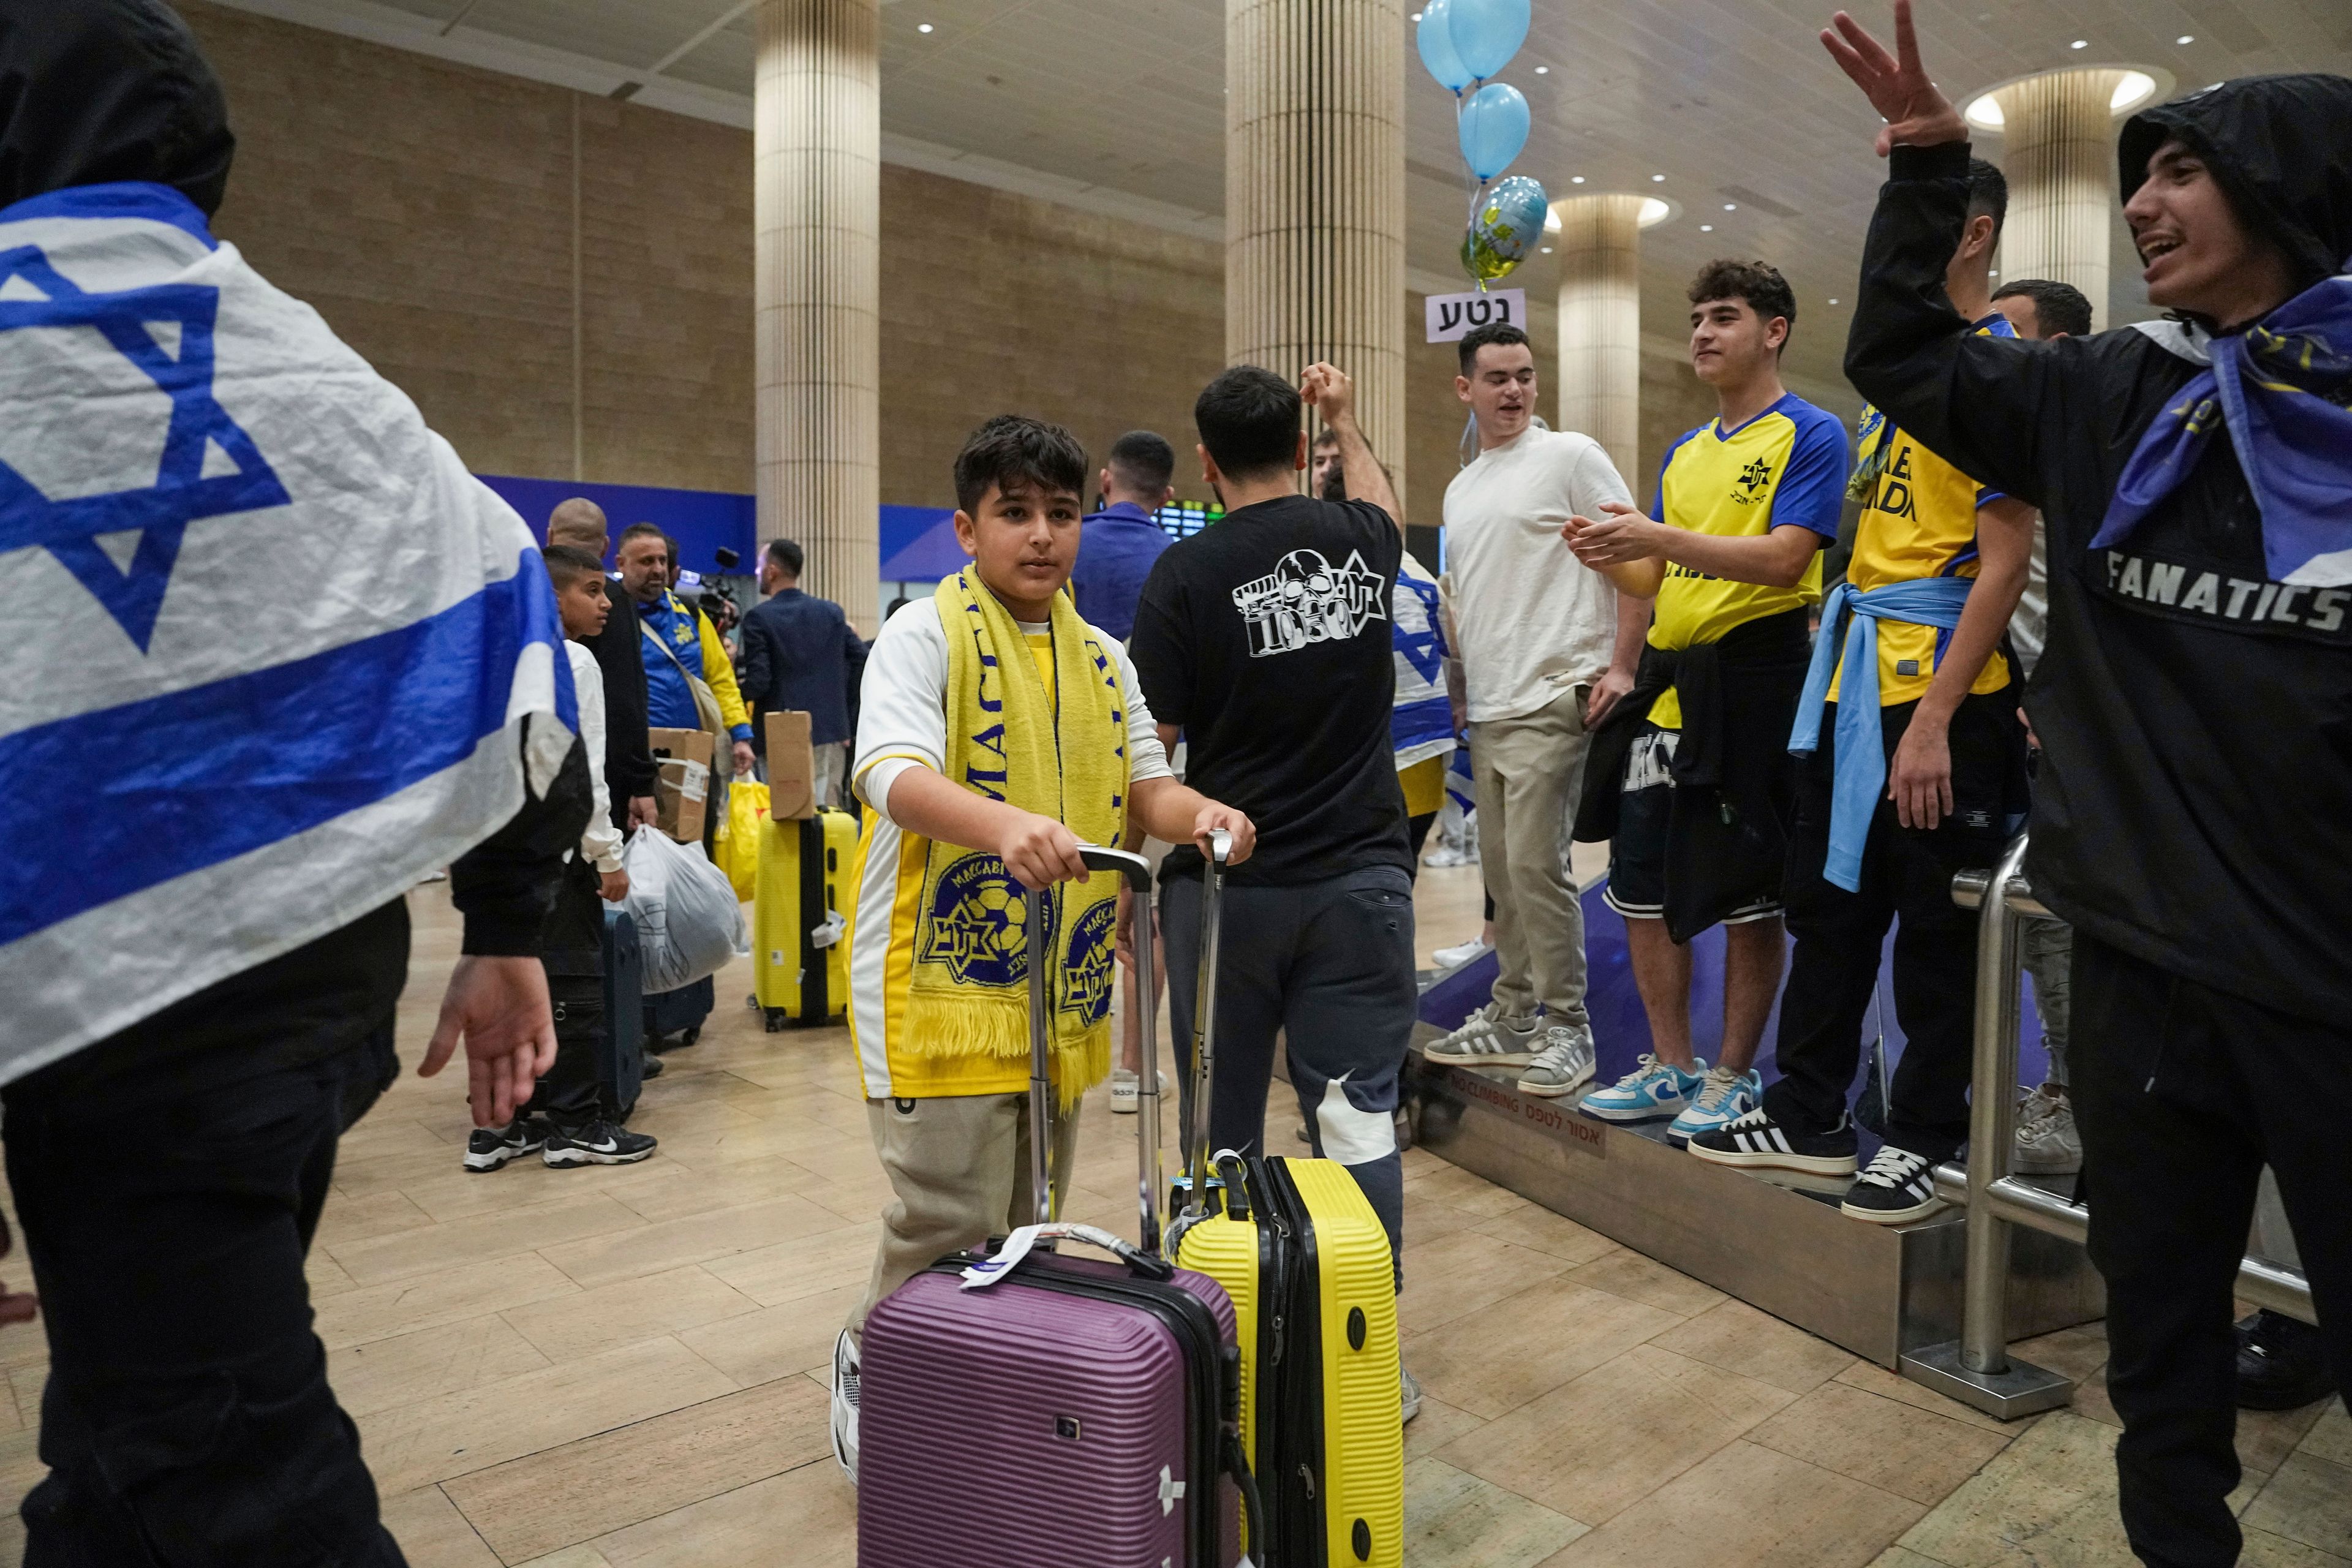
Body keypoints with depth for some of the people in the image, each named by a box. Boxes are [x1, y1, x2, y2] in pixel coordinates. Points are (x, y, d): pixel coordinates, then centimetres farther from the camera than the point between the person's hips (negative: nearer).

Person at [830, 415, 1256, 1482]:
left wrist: (1197, 814, -10)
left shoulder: (1102, 658, 13)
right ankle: (869, 1374, 24)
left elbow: (1143, 788, 13)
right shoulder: (923, 636, -7)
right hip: (945, 986, -6)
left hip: (1061, 985, 6)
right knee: (953, 1225, -2)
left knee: (1027, 1230, 17)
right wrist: (1005, 823, -41)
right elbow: (892, 775, -22)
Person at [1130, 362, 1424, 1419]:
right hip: (1361, 876, 3)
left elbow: (1153, 750, -7)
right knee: (1358, 1115, 5)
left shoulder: (1187, 574, -8)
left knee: (1224, 1130, 11)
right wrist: (1348, 421, 45)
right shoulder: (1362, 542, 4)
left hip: (1227, 886, -2)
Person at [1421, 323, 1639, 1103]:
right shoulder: (1460, 489, 18)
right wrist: (1464, 687, 15)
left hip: (1552, 701, -7)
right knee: (1501, 869, 12)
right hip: (1488, 708, 8)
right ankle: (1512, 1017, 24)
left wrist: (1620, 668, -14)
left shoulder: (1570, 455, -3)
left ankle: (1567, 1028, 4)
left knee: (1534, 862, -10)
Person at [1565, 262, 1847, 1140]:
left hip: (1753, 675, -7)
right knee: (1642, 880, 8)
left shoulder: (1809, 435, -3)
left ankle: (1735, 1077, 16)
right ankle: (1670, 1067, 22)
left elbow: (1784, 557, -17)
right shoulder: (1683, 453, 18)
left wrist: (1660, 537, -23)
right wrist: (1611, 558, -3)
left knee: (1747, 894, 1)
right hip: (1669, 678, 7)